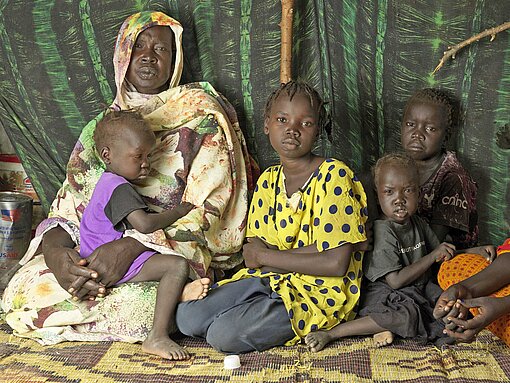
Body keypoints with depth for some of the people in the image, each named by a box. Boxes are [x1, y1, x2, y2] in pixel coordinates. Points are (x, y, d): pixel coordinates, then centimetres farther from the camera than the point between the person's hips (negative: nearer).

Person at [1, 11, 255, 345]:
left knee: (143, 302, -37)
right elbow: (68, 207, 7)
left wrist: (132, 246, -26)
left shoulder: (200, 112, -2)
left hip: (174, 252, -4)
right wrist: (53, 250, -18)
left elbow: (207, 209, -12)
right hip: (105, 248, 5)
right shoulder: (102, 126, 13)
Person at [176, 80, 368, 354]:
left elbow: (336, 264, -21)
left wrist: (265, 256, -12)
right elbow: (254, 252, 3)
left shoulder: (334, 176, -14)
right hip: (270, 279, 6)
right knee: (186, 318, -9)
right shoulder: (268, 180, 7)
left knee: (223, 334, -23)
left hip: (319, 292, -6)